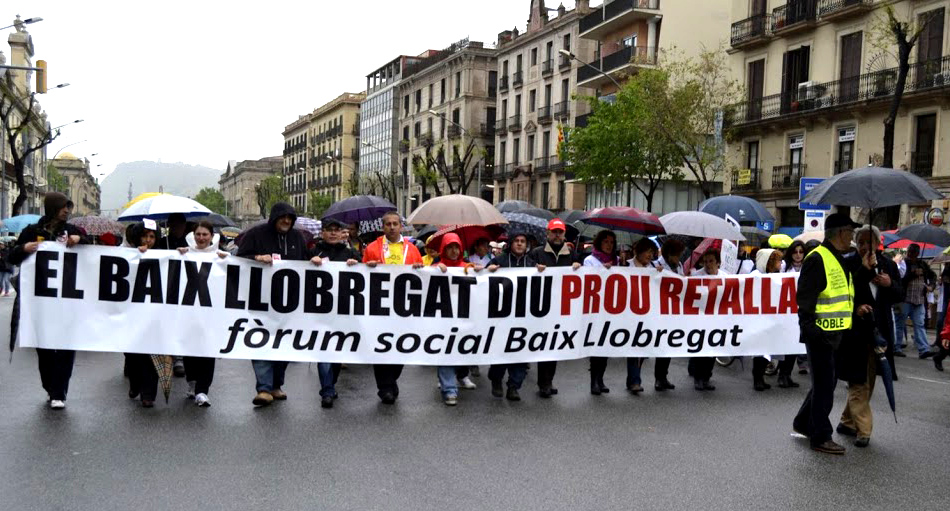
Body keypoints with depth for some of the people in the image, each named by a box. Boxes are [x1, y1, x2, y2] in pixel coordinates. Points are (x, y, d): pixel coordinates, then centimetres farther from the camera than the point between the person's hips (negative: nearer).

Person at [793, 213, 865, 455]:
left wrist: (854, 309, 11)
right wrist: (811, 329, -23)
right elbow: (805, 299, -20)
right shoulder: (817, 259, -16)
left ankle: (803, 423, 33)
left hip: (834, 333, 10)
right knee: (824, 385, -2)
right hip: (820, 333, -10)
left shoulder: (838, 260, 16)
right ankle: (820, 437, 8)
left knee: (824, 382, 18)